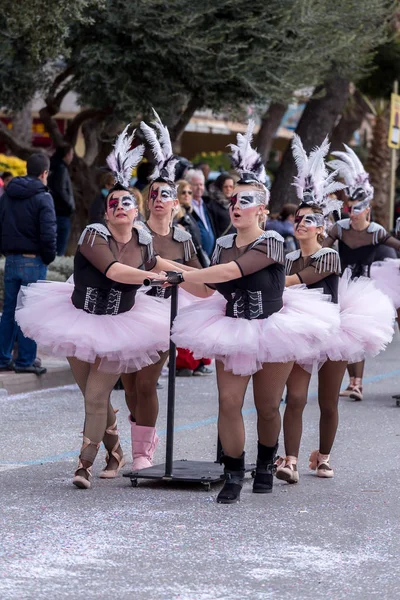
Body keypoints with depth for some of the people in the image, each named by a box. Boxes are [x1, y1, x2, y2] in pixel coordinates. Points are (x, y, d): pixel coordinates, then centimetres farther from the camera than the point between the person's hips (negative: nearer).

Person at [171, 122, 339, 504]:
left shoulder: (271, 243, -17)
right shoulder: (223, 244, 2)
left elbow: (232, 272, -28)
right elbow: (209, 287, 9)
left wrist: (182, 274, -26)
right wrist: (178, 279, -7)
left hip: (272, 331, -4)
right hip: (232, 331, 4)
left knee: (267, 407, 8)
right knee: (229, 402, -9)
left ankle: (265, 465, 32)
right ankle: (233, 475, 0)